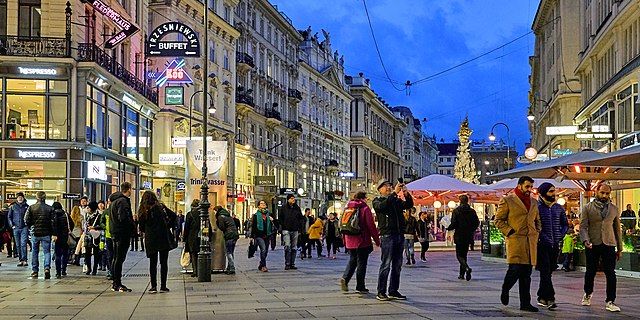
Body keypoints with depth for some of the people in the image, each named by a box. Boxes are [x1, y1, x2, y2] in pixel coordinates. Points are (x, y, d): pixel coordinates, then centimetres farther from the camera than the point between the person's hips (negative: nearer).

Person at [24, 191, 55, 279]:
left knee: (34, 252, 12)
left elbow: (27, 220, -3)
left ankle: (35, 271, 14)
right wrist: (54, 234, 0)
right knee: (47, 252, 4)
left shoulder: (31, 208, -2)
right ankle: (47, 268, -16)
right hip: (46, 233, -1)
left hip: (35, 233, 1)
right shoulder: (50, 208, -3)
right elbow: (53, 222, -6)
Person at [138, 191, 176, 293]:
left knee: (153, 263, 7)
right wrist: (169, 227, 6)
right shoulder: (160, 207, -2)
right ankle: (163, 286, 6)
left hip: (151, 240, 1)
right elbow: (173, 216, -4)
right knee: (164, 262, 5)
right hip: (164, 239, -1)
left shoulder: (143, 211, 0)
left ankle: (153, 286, 2)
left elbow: (141, 227, 2)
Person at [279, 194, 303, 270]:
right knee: (287, 246, -15)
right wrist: (283, 225, -3)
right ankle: (287, 264, -10)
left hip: (295, 230, 4)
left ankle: (292, 264, 12)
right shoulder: (284, 208, 1)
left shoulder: (297, 208, 9)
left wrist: (298, 225, 4)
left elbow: (301, 218, 17)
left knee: (294, 248, 6)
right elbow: (280, 218, 7)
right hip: (286, 230, -4)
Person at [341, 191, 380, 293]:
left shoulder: (348, 208, 7)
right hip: (362, 241, -5)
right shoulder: (365, 209, -10)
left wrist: (345, 239, 17)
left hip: (350, 241, 5)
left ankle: (345, 278, -5)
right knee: (361, 262, 3)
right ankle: (360, 287, 6)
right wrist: (377, 240, -3)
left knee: (352, 260, 17)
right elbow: (371, 226, -10)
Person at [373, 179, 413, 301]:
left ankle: (393, 291, 14)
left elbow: (409, 205, 5)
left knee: (397, 265, 8)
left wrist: (406, 193, -11)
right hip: (387, 235, -6)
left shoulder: (397, 201, 19)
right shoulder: (377, 201, 4)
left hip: (400, 235, 6)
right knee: (386, 265, -8)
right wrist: (394, 193, -22)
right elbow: (383, 206, -19)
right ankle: (381, 292, -5)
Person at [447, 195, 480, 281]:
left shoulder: (456, 211, -8)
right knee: (464, 254, 15)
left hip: (459, 236, -4)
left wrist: (448, 228, 5)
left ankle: (467, 268, -26)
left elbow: (454, 223, -14)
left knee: (459, 255, 0)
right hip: (468, 236, 4)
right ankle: (462, 274, 17)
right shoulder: (472, 211, 3)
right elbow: (477, 223, 3)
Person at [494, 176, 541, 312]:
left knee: (526, 274, 5)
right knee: (515, 269, -14)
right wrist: (510, 232, -8)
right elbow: (498, 220, 0)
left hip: (531, 242, 5)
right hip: (515, 240, -5)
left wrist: (537, 233, 12)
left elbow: (537, 221, 29)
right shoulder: (507, 201, 0)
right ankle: (505, 291, 15)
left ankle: (525, 303, 7)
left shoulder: (533, 202, 18)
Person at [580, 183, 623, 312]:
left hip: (609, 244, 1)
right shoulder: (587, 208, 3)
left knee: (610, 273, -6)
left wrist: (620, 248, 11)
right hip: (592, 245, -1)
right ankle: (588, 294, 33)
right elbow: (583, 226, -3)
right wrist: (585, 240, -20)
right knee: (590, 271, 9)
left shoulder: (614, 209, 11)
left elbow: (617, 229, 14)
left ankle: (610, 301, -3)